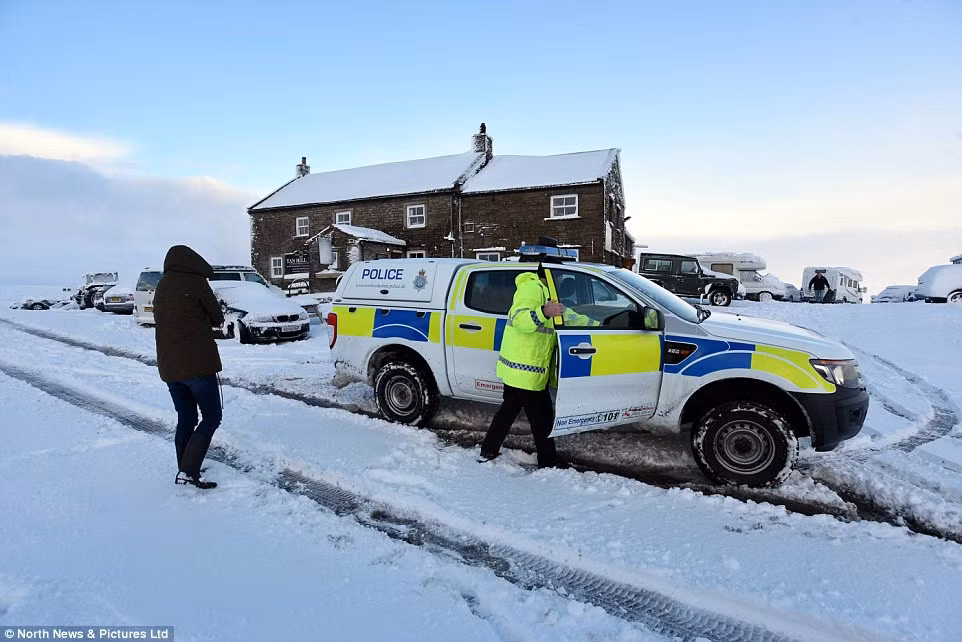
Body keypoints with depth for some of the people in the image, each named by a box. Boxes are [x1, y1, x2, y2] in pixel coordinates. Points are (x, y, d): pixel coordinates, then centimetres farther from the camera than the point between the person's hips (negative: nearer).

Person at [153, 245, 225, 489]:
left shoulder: (161, 286, 13)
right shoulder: (196, 283, -9)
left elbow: (161, 321, 19)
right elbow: (217, 318, -2)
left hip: (169, 366, 7)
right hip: (197, 364, -7)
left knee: (185, 420, 16)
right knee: (211, 418, 1)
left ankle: (184, 472, 19)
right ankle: (188, 472, -9)